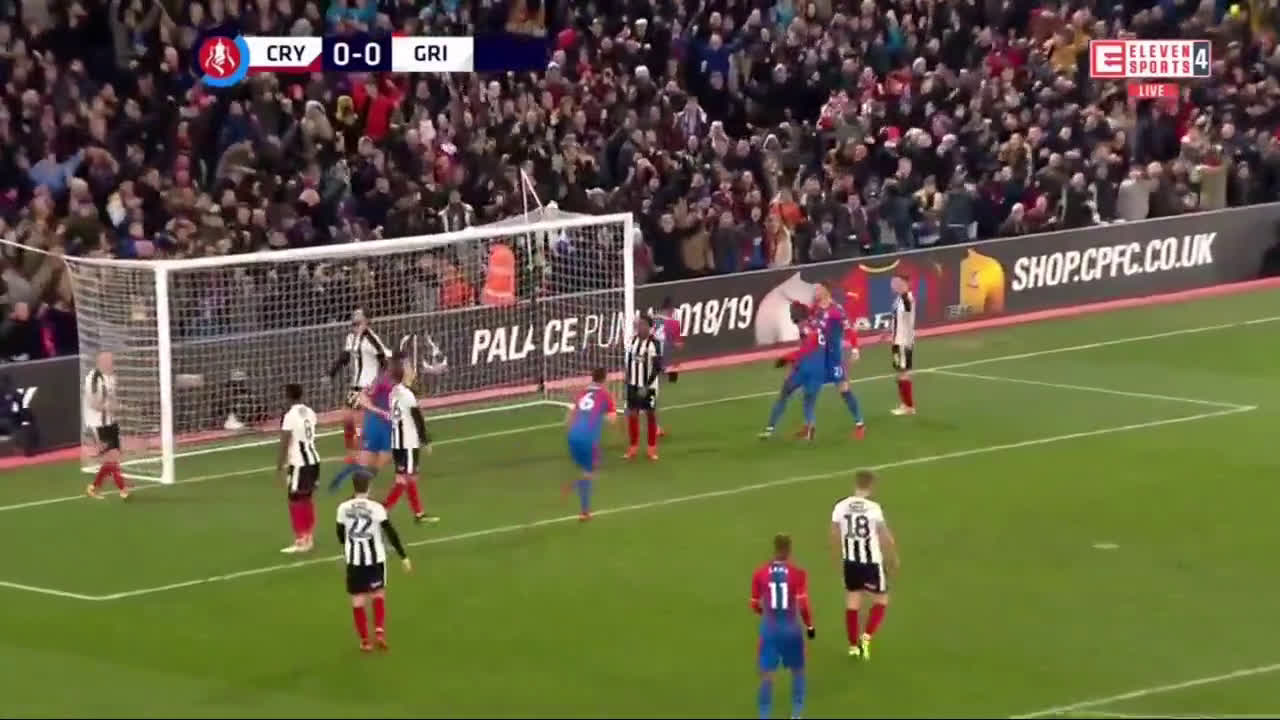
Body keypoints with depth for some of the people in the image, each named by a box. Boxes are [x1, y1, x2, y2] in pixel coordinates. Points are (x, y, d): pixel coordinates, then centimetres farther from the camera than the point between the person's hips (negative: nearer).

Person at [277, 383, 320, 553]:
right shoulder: (310, 412, 7)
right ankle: (308, 538, 24)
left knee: (296, 501, 0)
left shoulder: (290, 416, -16)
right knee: (306, 499, 17)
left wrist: (279, 466, -10)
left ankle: (301, 541, 0)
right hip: (313, 459, 8)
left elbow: (284, 444, -17)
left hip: (298, 463, -8)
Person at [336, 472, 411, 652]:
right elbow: (391, 533, -10)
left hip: (353, 559, 1)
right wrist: (403, 556, -1)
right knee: (378, 595, 19)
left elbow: (341, 535, 8)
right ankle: (379, 631, 6)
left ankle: (364, 640, 10)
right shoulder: (376, 508, -12)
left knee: (358, 600, 8)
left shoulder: (343, 508, -5)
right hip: (374, 558, -1)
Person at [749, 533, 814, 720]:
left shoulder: (760, 574, -3)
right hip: (791, 628, -1)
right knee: (797, 670, 18)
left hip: (769, 629, 1)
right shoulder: (798, 574, -11)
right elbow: (803, 605, -14)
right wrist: (810, 626, 2)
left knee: (767, 674, 6)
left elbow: (755, 605, 5)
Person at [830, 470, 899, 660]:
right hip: (871, 561, -4)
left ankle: (854, 645, 21)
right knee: (881, 600, 14)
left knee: (852, 601, 17)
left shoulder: (841, 507, -5)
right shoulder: (874, 508, -17)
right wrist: (893, 559, 3)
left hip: (850, 561, 4)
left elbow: (835, 536, 4)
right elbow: (886, 538, -14)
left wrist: (840, 557, 21)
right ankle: (866, 637, -3)